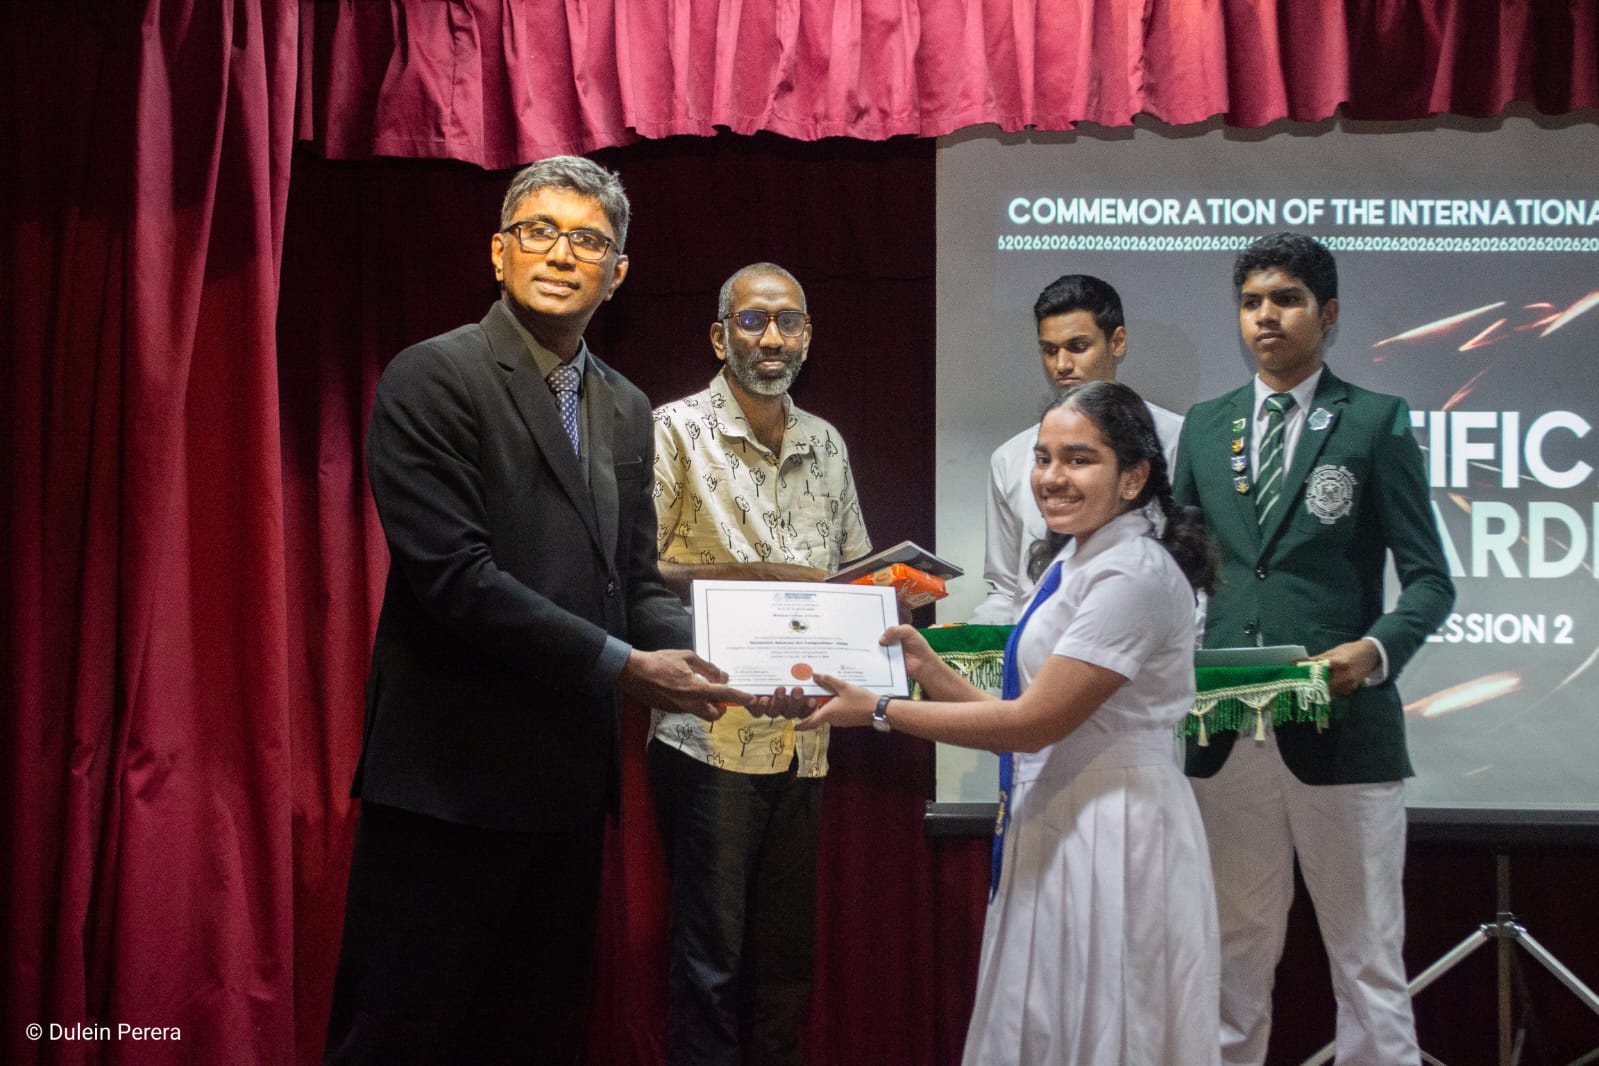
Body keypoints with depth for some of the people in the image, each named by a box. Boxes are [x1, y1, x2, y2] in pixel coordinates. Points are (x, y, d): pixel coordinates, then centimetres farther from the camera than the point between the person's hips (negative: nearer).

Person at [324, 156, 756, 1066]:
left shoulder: (627, 410, 14)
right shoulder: (434, 378, -9)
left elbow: (636, 579, 14)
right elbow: (453, 577, -18)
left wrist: (701, 655, -7)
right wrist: (622, 666, -18)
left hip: (570, 783, 7)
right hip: (450, 781, -7)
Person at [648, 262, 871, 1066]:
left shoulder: (827, 447, 13)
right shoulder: (677, 432, -3)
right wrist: (753, 576, -19)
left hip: (801, 740, 5)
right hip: (710, 734, -5)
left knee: (786, 954, 12)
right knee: (710, 955, 0)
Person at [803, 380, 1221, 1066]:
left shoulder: (1135, 576, -18)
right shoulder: (1071, 562, 12)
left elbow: (1033, 721, -19)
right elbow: (1032, 724, 11)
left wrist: (880, 712, -13)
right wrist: (930, 670, 1)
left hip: (1113, 829, -9)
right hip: (1057, 823, 9)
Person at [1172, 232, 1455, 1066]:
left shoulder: (1376, 422, 1)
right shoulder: (1204, 426, 13)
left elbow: (1429, 579, 0)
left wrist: (1377, 649, -20)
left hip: (1341, 726, -3)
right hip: (1227, 732, 4)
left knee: (1368, 964, 3)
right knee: (1232, 959, 12)